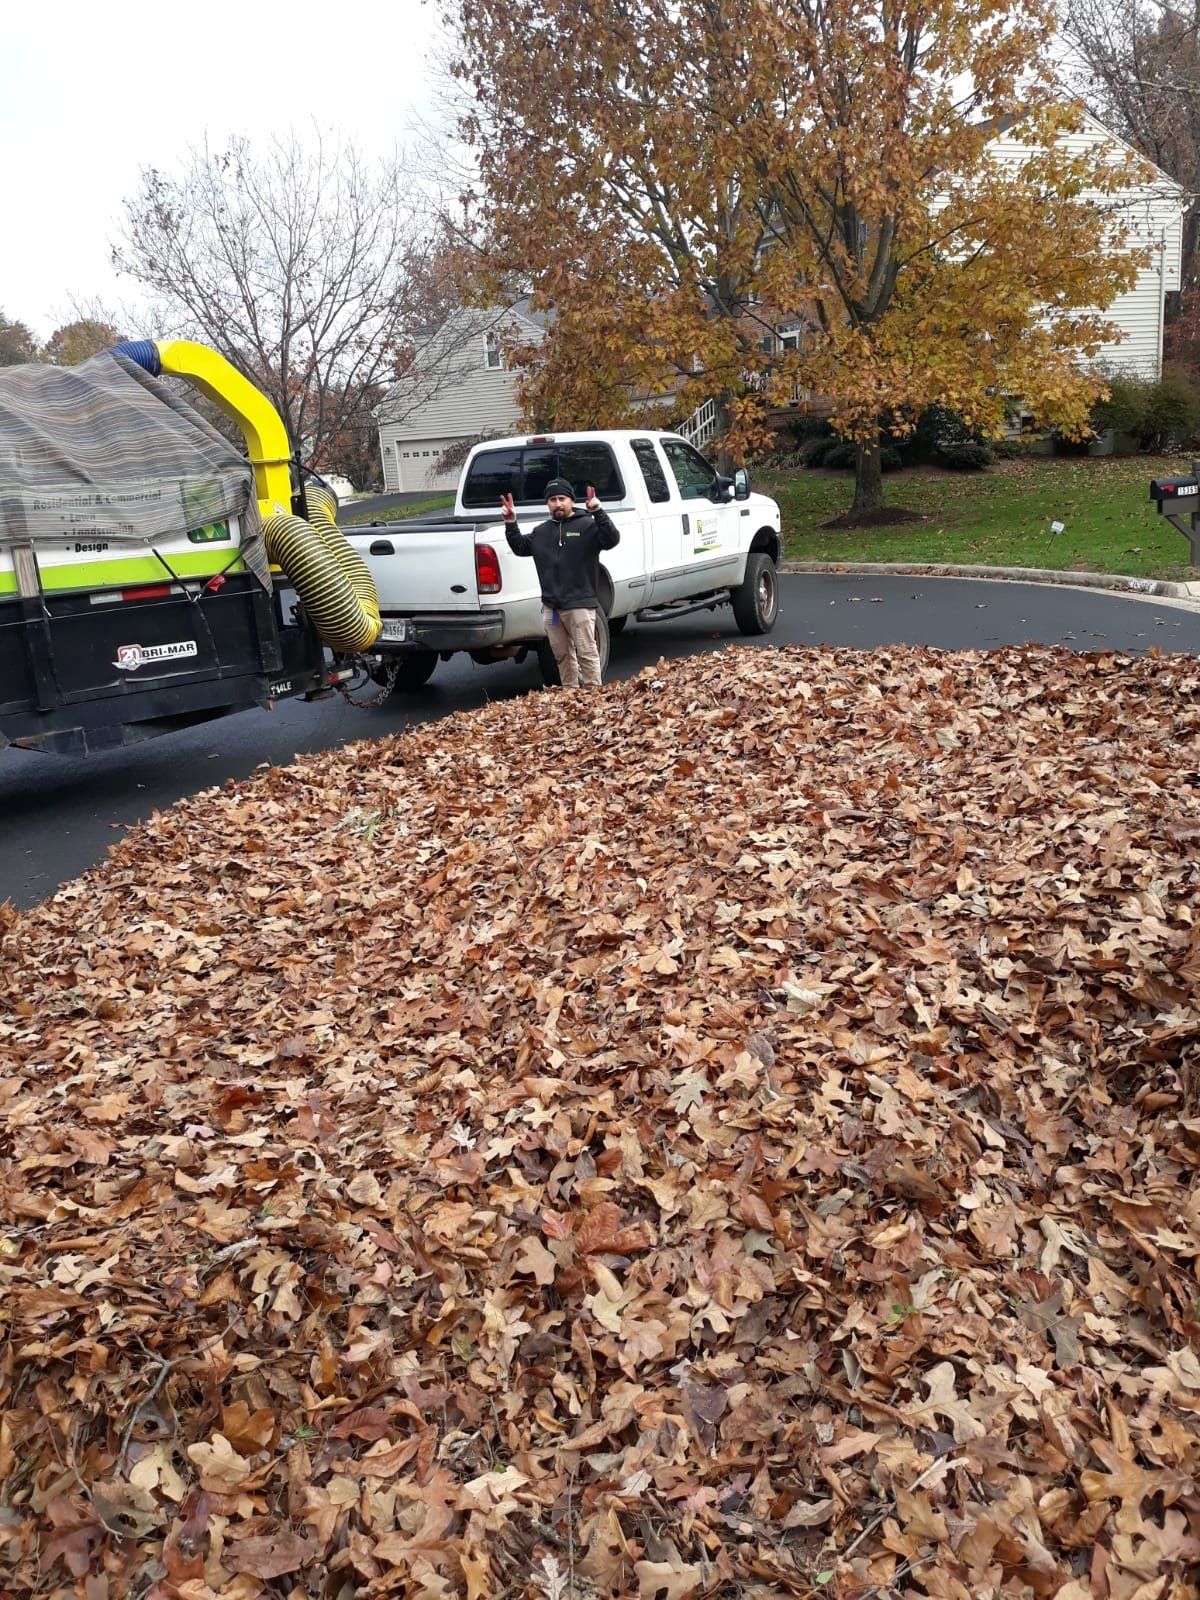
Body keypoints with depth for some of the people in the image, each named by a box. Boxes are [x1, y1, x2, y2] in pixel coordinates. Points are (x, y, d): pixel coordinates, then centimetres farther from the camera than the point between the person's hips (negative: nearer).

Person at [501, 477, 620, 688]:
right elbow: (520, 547, 23)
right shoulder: (541, 531, 18)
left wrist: (598, 513, -28)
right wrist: (511, 524, 9)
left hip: (580, 604, -6)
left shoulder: (587, 525, -2)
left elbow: (612, 539, -15)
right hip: (550, 607, 6)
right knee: (562, 655, 13)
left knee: (586, 653, -6)